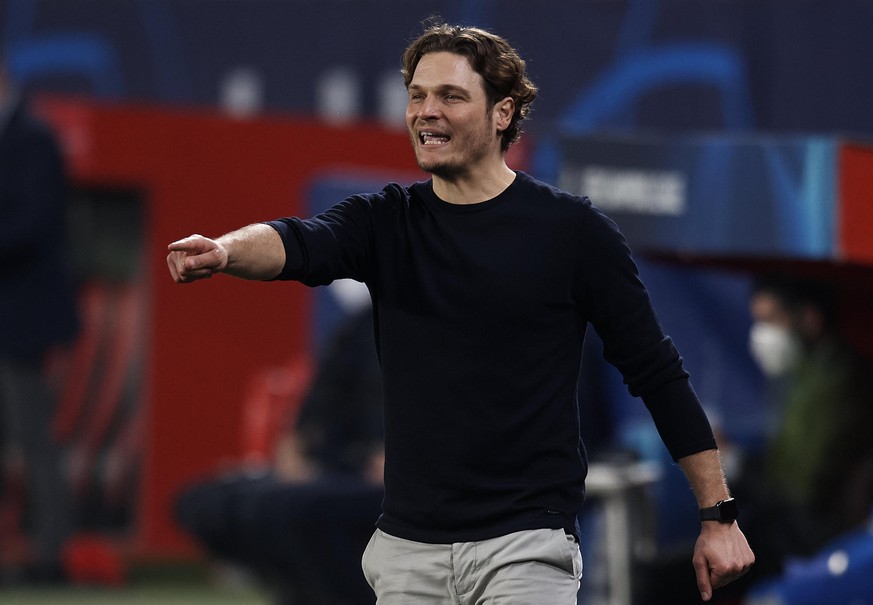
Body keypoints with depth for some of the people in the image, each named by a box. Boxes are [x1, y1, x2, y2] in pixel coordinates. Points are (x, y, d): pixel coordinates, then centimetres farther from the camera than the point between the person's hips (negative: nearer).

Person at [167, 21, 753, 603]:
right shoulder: (386, 221, 6)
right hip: (407, 552, 4)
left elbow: (659, 375, 0)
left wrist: (720, 515, -1)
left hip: (525, 549, -4)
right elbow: (299, 243, -16)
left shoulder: (572, 229, -3)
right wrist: (223, 251, -39)